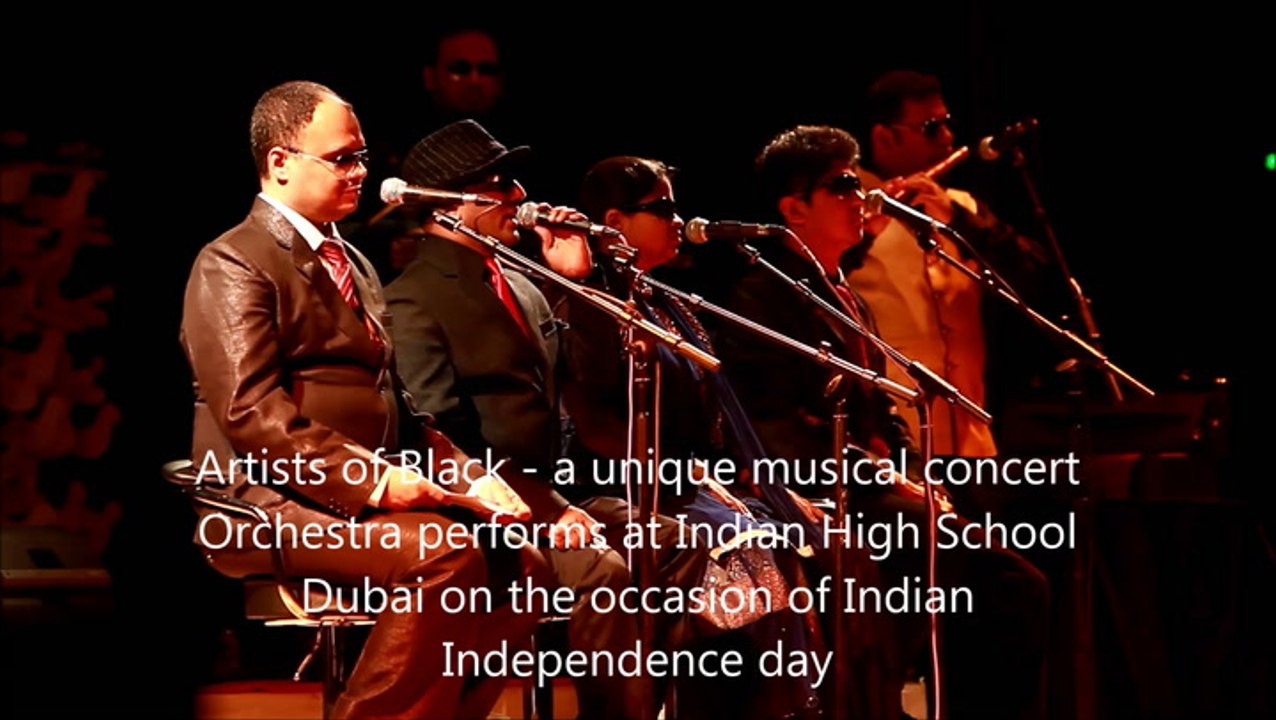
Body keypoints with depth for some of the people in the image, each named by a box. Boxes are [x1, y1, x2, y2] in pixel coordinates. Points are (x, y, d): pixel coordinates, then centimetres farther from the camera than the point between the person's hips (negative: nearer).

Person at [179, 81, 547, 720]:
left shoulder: (352, 264, 22)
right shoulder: (232, 265, -6)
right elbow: (251, 411, -18)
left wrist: (471, 480, 6)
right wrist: (369, 479, -27)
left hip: (367, 494, 9)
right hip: (274, 504, -9)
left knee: (520, 562, -10)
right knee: (443, 552, -30)